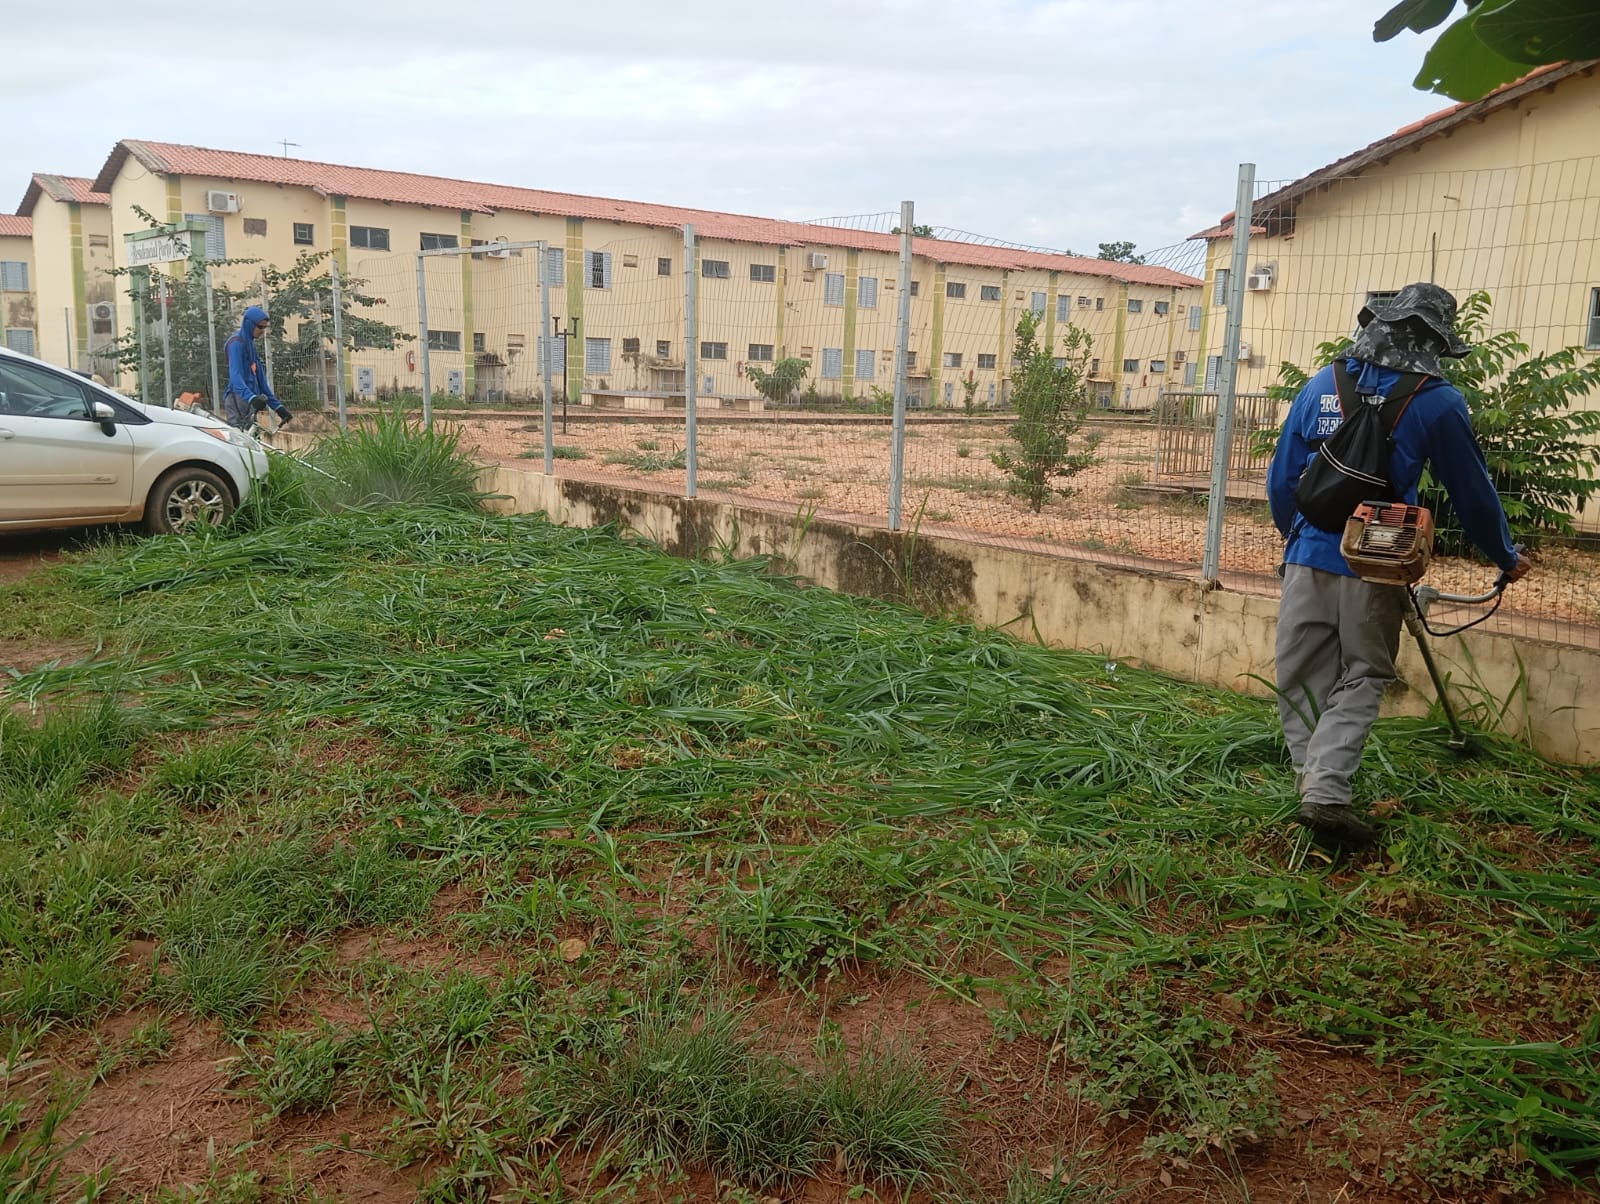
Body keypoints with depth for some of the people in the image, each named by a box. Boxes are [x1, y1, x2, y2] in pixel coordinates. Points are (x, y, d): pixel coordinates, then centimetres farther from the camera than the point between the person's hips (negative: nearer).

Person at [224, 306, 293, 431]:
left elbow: (260, 379, 20)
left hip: (249, 401, 9)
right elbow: (235, 375, -22)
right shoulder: (236, 343, -8)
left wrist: (277, 406, 17)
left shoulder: (250, 344, 19)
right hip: (239, 398, -9)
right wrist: (251, 397, -40)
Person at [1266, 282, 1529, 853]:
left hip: (1308, 556, 2)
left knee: (1300, 679, 13)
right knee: (1361, 679, 9)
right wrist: (1506, 558, 24)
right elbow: (1472, 491, 7)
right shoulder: (1438, 401, -2)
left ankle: (1314, 783, 17)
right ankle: (1327, 790, -5)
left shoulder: (1320, 385, 5)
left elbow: (1281, 479, 9)